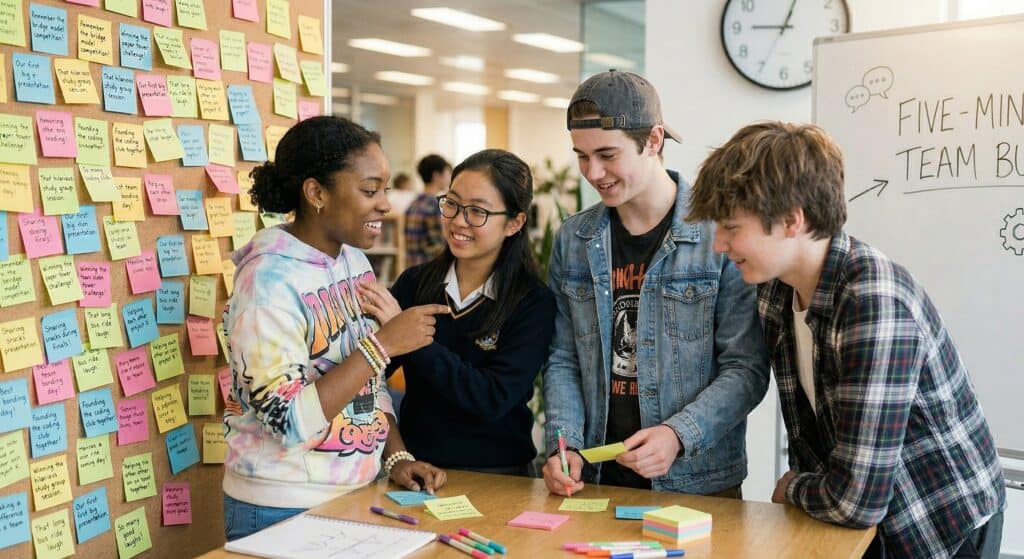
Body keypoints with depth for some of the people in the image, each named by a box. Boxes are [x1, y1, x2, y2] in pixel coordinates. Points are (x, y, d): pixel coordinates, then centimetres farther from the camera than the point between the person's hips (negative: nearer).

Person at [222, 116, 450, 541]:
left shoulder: (355, 262, 2)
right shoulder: (270, 279, -21)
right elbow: (290, 421, -25)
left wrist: (396, 457, 0)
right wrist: (383, 343, -24)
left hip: (358, 494, 7)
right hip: (284, 512, -7)